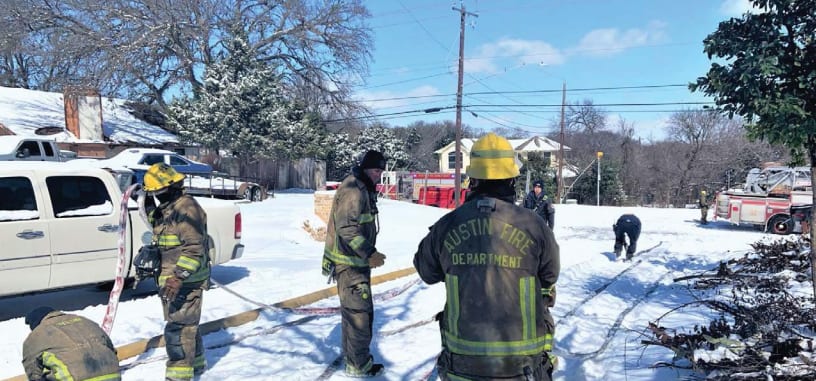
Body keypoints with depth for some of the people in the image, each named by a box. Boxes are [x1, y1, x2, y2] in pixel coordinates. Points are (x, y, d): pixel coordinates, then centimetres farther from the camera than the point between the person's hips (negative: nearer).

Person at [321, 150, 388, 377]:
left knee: (351, 309, 20)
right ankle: (359, 365, 5)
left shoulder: (363, 189, 13)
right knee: (360, 311, -6)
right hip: (349, 262, -11)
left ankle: (351, 353, 35)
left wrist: (367, 252, 22)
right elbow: (347, 228, -27)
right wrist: (369, 254, -26)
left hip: (356, 260, 11)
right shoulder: (353, 190, -20)